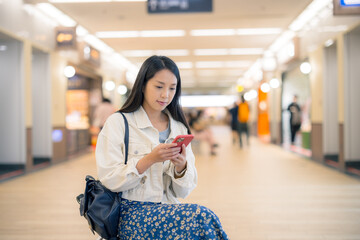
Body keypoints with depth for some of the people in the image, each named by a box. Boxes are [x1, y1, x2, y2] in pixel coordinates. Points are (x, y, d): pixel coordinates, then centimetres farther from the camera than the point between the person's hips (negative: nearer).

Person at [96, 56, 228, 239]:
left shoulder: (179, 129, 12)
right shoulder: (117, 123, 0)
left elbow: (183, 192, 9)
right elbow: (109, 180, -9)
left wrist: (181, 167, -12)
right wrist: (149, 160, -20)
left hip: (169, 211, 4)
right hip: (132, 214, -4)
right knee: (201, 216, -30)